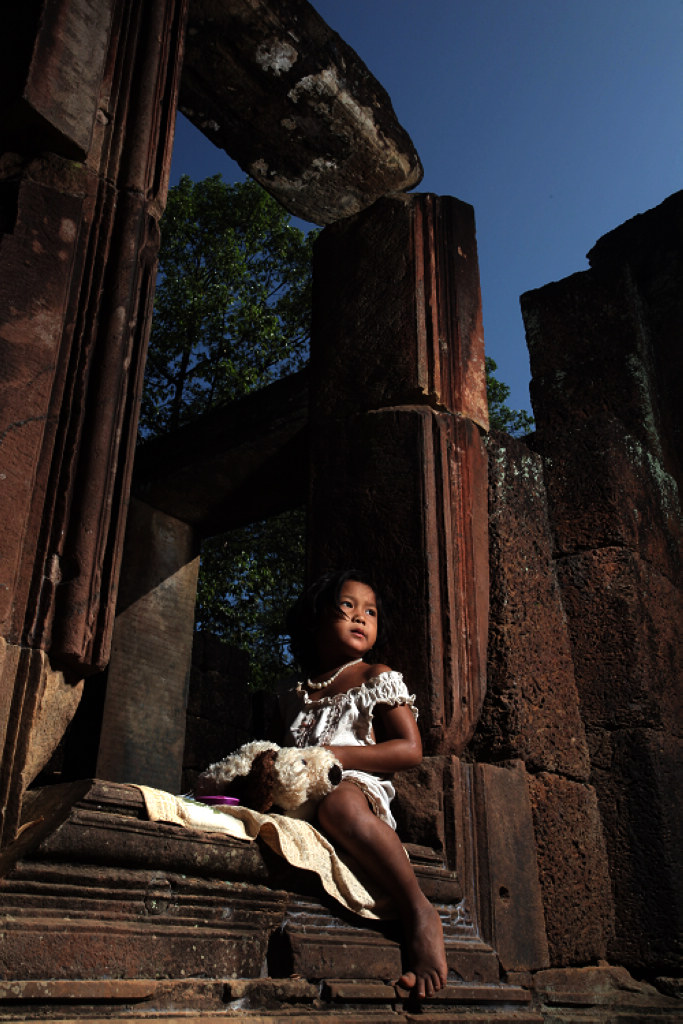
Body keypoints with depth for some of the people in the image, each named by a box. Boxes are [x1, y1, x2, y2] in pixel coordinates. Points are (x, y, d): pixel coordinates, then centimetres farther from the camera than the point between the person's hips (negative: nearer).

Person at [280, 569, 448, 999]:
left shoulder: (377, 678, 14)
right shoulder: (295, 698, 27)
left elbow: (410, 749, 2)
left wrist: (332, 755, -9)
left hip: (358, 790, -4)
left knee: (338, 802, -42)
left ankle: (420, 912, -32)